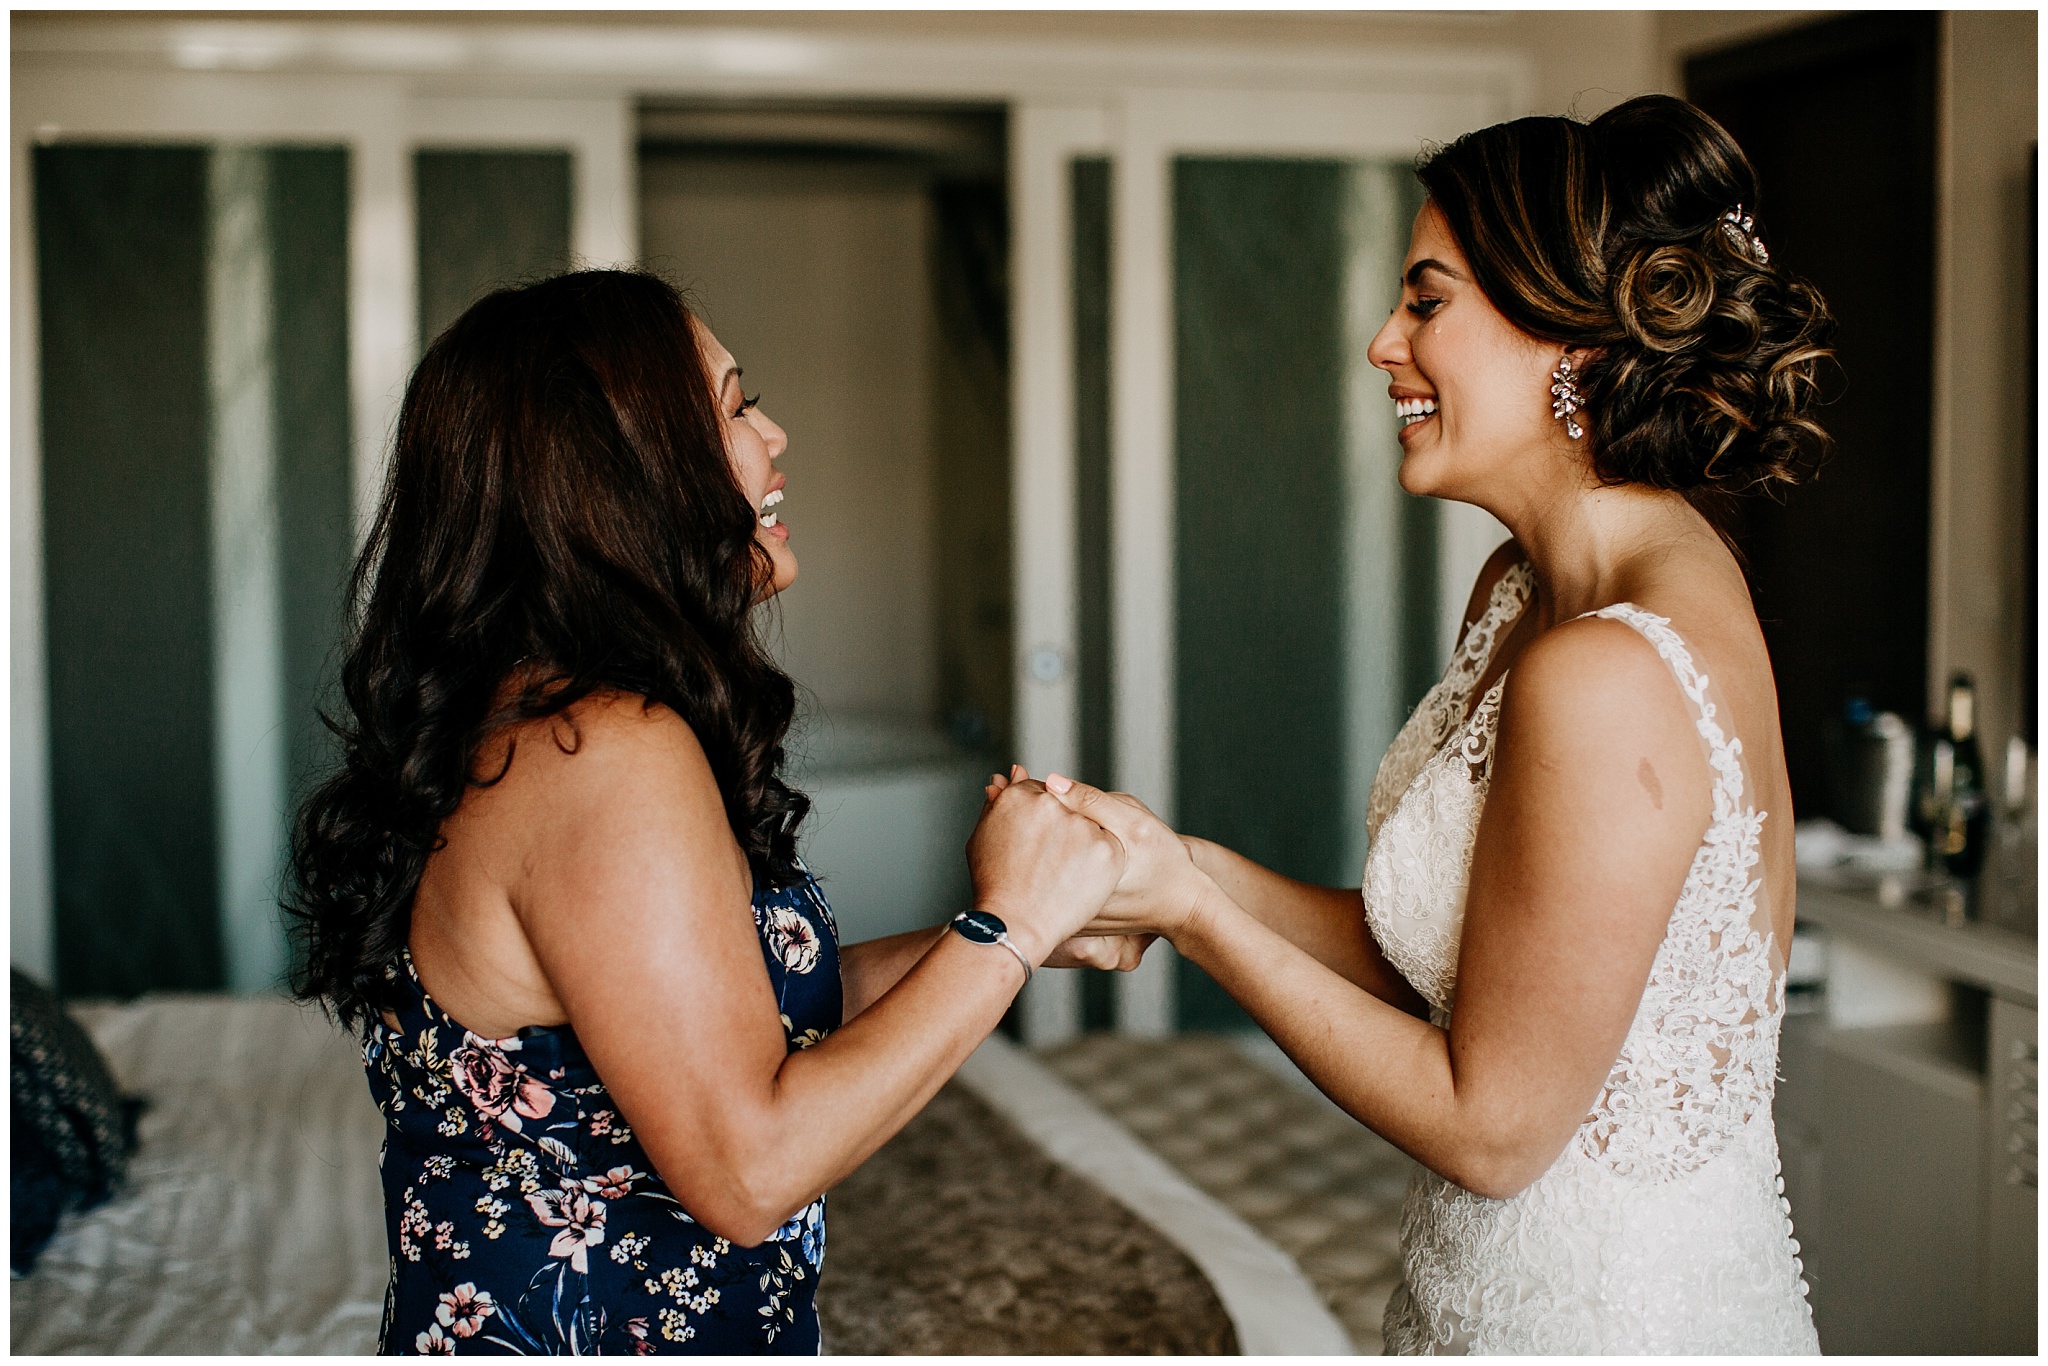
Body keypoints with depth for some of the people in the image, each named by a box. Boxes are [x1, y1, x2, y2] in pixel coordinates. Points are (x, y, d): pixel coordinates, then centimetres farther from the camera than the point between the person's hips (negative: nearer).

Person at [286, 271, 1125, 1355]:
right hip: (607, 1335, -9)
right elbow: (748, 1168, -25)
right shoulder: (610, 757, -24)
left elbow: (722, 1013, 10)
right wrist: (1005, 925, -17)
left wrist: (1030, 918, 8)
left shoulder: (511, 727, 5)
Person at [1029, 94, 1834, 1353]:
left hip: (1610, 1316, -8)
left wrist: (1191, 908, -16)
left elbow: (1490, 1126, -21)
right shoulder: (1527, 589, 3)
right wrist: (1187, 866, -5)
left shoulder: (1604, 680, -27)